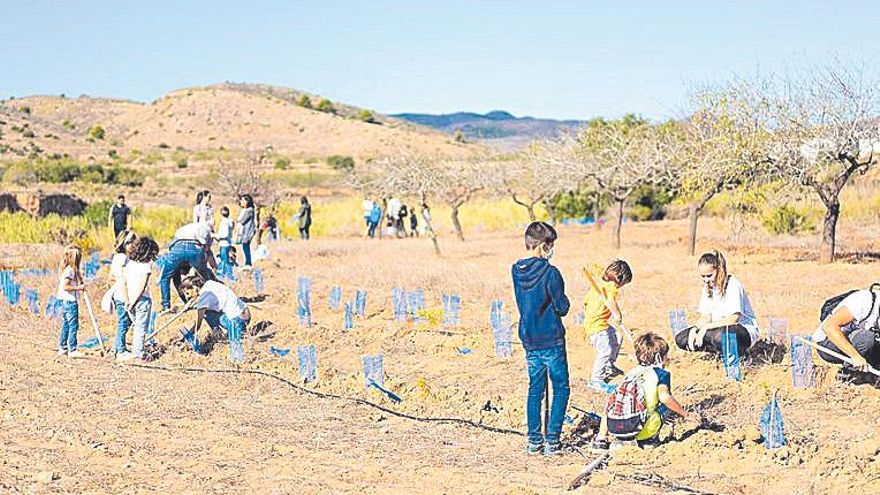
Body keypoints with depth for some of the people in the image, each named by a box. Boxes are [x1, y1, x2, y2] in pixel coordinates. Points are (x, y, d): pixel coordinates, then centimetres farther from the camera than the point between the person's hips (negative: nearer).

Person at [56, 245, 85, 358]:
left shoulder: (68, 269, 12)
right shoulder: (70, 270, -17)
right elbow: (65, 286, -23)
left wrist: (80, 286, 9)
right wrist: (78, 287, -16)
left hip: (65, 301, 10)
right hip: (70, 301, -10)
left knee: (66, 325, 15)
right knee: (73, 325, -7)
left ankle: (62, 348, 20)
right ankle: (72, 350, -6)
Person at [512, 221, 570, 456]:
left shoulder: (516, 271, 2)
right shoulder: (550, 272, -17)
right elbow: (562, 307, -11)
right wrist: (562, 303, 8)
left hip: (528, 340, 6)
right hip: (551, 340, -6)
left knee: (535, 388, 14)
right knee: (561, 389, 5)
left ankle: (534, 440, 14)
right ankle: (552, 440, 0)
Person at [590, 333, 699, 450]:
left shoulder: (633, 371, 25)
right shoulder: (661, 373, 8)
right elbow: (664, 397, -8)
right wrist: (686, 415, 3)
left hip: (612, 427, 5)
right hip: (633, 427, -5)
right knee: (667, 405, 14)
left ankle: (601, 438, 21)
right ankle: (643, 439, 3)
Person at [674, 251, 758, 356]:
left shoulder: (733, 285, -16)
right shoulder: (708, 287, 8)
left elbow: (733, 319, -23)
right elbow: (706, 317, 7)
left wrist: (706, 327, -24)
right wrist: (695, 329, -14)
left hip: (745, 330, -8)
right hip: (720, 328, 8)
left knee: (718, 335, -42)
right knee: (680, 338, -8)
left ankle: (736, 352, -11)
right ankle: (721, 351, -12)